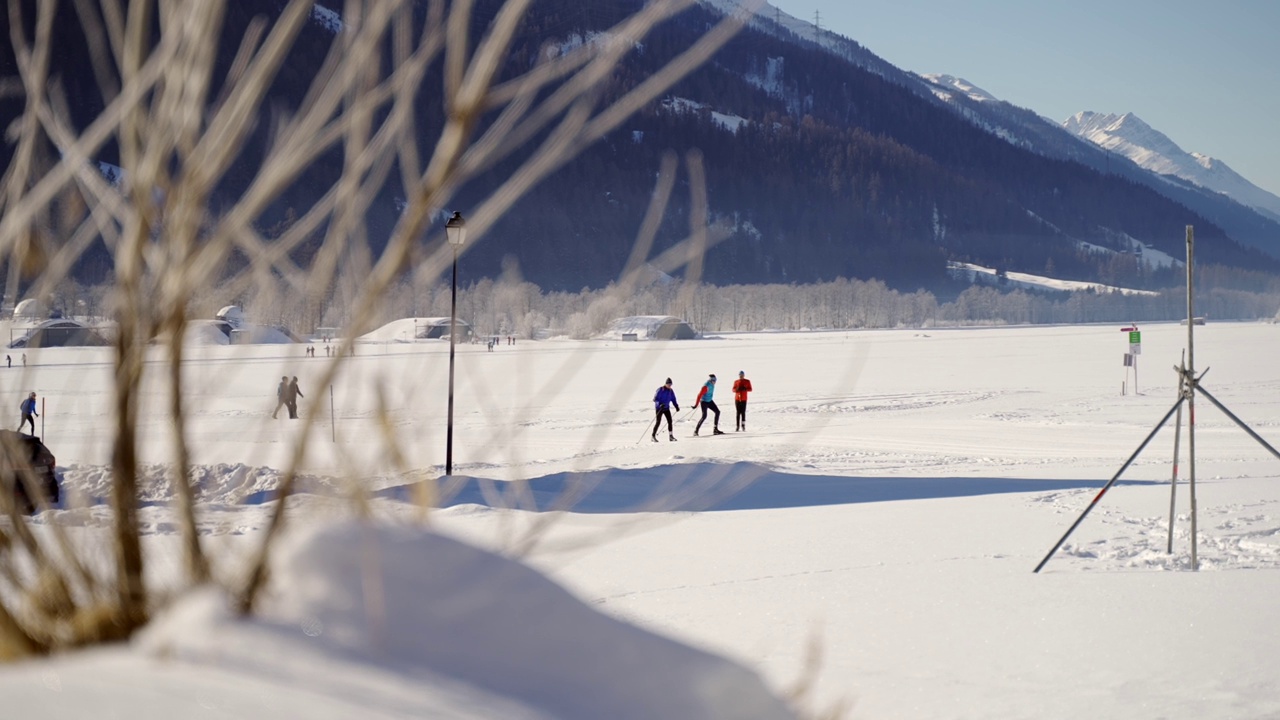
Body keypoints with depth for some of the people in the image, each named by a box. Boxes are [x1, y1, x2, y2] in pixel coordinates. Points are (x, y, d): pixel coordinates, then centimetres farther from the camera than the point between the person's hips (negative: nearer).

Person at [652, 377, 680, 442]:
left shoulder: (671, 391, 5)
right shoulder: (660, 390, -13)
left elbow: (673, 399, 14)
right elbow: (655, 399, -16)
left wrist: (676, 406, 3)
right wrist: (659, 404, -32)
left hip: (666, 408, 5)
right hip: (659, 408, -5)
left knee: (670, 421, -4)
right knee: (658, 422, -10)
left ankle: (671, 436, 2)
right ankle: (653, 436, -2)